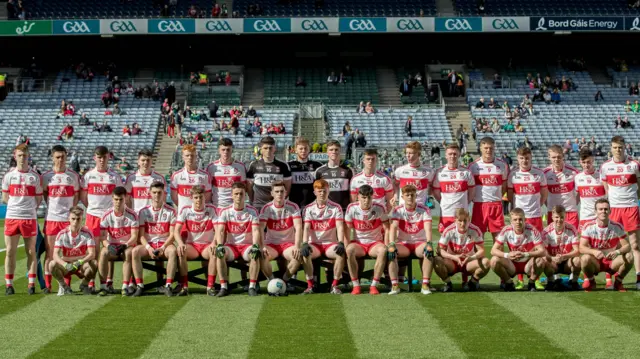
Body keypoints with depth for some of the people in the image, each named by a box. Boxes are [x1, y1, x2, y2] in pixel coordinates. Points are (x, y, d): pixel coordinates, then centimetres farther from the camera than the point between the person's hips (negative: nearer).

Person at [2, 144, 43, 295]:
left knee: (31, 251, 2)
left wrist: (28, 207, 5)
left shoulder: (35, 176, 2)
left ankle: (31, 284, 7)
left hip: (29, 218, -1)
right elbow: (5, 197, 12)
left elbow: (39, 199, 8)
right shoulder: (9, 175, 5)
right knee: (10, 251, 1)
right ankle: (9, 285, 7)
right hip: (11, 218, 1)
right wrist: (17, 205, 8)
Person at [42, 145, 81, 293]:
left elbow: (76, 196, 8)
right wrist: (52, 207, 1)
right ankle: (47, 285, 6)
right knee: (50, 252, 1)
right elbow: (44, 195, 12)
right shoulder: (46, 176, 6)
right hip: (51, 218, 0)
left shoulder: (73, 175, 6)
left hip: (68, 218, 0)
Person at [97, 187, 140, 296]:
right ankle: (104, 286, -28)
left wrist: (125, 245, -27)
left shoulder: (132, 215, -6)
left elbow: (134, 236, -9)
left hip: (128, 246, -1)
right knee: (103, 252, -31)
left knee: (128, 253, -36)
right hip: (112, 246, 1)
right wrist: (108, 245, -25)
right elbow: (102, 236, -5)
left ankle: (125, 286, -34)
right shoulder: (107, 215, -2)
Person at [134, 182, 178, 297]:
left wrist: (163, 248, -15)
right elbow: (141, 235, 3)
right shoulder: (144, 212, 7)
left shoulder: (170, 211, 3)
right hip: (148, 244, 1)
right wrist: (148, 248, -15)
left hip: (165, 244, -1)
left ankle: (168, 285, -35)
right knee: (136, 251, -31)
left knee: (173, 251, -36)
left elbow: (172, 234, -1)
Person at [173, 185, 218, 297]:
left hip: (207, 245, -1)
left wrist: (214, 243, -31)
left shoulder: (211, 209, -3)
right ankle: (184, 286, -28)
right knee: (181, 251, -32)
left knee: (215, 252, -34)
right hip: (191, 245, 1)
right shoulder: (185, 210, -1)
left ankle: (210, 286, -27)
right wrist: (180, 243, -28)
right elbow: (176, 230, -7)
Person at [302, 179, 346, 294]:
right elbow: (306, 228, -4)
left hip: (330, 244, 0)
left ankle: (335, 285, -21)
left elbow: (340, 227, -7)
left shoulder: (336, 207, 4)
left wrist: (341, 243, -24)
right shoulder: (309, 209, 6)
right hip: (314, 244, 0)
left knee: (341, 252, -32)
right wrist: (305, 244, -22)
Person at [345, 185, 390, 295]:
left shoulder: (379, 209, -5)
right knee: (350, 250, -34)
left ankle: (374, 285, -27)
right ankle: (356, 285, -25)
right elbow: (347, 229, -2)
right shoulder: (352, 208, -4)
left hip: (375, 243, 0)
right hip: (358, 243, 0)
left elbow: (386, 229, -3)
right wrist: (346, 247, -13)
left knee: (382, 250, -35)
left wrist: (386, 246, -14)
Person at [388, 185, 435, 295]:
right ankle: (394, 285, -26)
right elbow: (393, 227, -15)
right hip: (403, 244, 1)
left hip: (420, 243, 0)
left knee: (429, 251, -34)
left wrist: (428, 243, -35)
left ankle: (425, 284, -28)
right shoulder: (397, 210, 0)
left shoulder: (424, 210, -2)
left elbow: (428, 228, -16)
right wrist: (391, 244, -32)